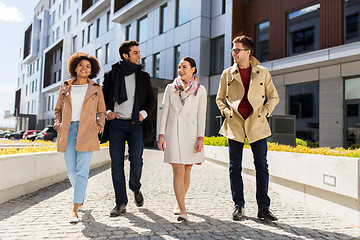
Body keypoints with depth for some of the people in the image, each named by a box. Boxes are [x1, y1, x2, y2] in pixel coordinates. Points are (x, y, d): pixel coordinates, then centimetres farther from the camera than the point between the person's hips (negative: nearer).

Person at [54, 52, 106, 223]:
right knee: (71, 171, 2)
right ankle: (81, 192, 33)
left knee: (82, 170, -9)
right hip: (68, 131, 2)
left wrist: (99, 126, 0)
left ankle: (75, 209, -3)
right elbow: (58, 110, 21)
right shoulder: (65, 87, 13)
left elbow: (102, 112, 15)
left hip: (87, 132, -2)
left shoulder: (96, 89, 9)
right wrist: (58, 123, 5)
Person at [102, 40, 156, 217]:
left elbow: (151, 100, 14)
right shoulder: (111, 75, 9)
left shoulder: (143, 76, 13)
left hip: (136, 124, 0)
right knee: (116, 164, -1)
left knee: (136, 161, -5)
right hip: (116, 123, 0)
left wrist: (144, 113, -2)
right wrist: (107, 111, -3)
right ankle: (121, 204, 9)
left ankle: (135, 189, 26)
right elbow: (103, 97, 15)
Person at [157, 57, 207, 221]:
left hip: (191, 133, 0)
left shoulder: (200, 90, 7)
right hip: (173, 132, 0)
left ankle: (179, 204, 28)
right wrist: (161, 135, -1)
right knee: (178, 171, -8)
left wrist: (201, 138, -7)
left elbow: (201, 115, 2)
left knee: (186, 172, 8)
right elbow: (164, 112, 7)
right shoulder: (170, 88, 10)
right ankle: (183, 211, -6)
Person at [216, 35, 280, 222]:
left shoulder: (262, 72, 5)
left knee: (261, 167, 0)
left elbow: (273, 97, 13)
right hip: (234, 124, 1)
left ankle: (263, 208, 12)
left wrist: (265, 112, -1)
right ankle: (238, 206, 17)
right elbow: (220, 98, 16)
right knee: (234, 168, 4)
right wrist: (226, 111, 0)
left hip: (257, 124, -1)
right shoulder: (227, 74, 8)